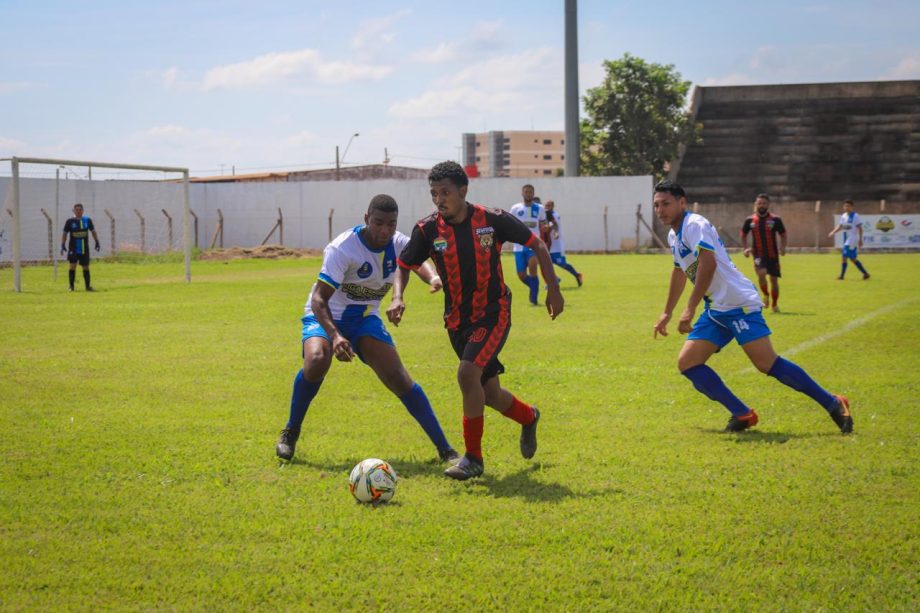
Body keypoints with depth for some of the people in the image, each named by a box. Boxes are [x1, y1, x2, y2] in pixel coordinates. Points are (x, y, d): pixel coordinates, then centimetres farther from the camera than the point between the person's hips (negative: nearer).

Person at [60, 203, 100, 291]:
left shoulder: (87, 220, 3)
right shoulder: (70, 221, -2)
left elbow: (93, 231, 14)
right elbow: (64, 234, 3)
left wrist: (97, 242, 7)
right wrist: (63, 245, -6)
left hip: (84, 248, 2)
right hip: (73, 248, -2)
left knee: (86, 267, 7)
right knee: (73, 266, -12)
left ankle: (88, 286, 18)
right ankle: (71, 287, -3)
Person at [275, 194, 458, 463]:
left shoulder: (398, 243, -12)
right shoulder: (342, 248, -28)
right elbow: (319, 299, -31)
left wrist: (433, 277, -22)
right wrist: (334, 336, -48)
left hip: (365, 318, 4)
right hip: (325, 317, -4)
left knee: (399, 379, -11)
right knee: (316, 361, -34)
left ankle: (445, 449, -4)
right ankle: (290, 433, -10)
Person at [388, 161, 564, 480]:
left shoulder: (493, 220, -14)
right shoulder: (427, 229, -8)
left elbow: (536, 244, -1)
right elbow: (404, 266, 3)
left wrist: (553, 288, -7)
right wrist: (397, 297, -17)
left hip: (494, 313, -4)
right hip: (457, 320, 4)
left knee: (467, 373, -25)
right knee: (489, 393, 11)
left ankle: (473, 458, -11)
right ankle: (528, 417, 46)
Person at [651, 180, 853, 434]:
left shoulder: (694, 225, -11)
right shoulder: (673, 236, 18)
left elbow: (708, 263, -26)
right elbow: (680, 271, 36)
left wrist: (690, 309, -28)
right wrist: (667, 313, 41)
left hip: (737, 303, -10)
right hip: (714, 311, 10)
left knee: (767, 363, -18)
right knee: (686, 362, -2)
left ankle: (833, 404, -8)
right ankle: (742, 414, -1)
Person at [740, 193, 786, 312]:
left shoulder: (775, 220, -3)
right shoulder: (750, 221, 1)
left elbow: (783, 235, 6)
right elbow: (743, 235, 15)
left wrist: (782, 247, -12)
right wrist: (746, 248, 0)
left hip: (772, 255, 1)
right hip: (759, 254, -1)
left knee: (774, 280, 4)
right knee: (761, 273, -26)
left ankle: (775, 305, 23)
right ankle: (765, 295, 2)